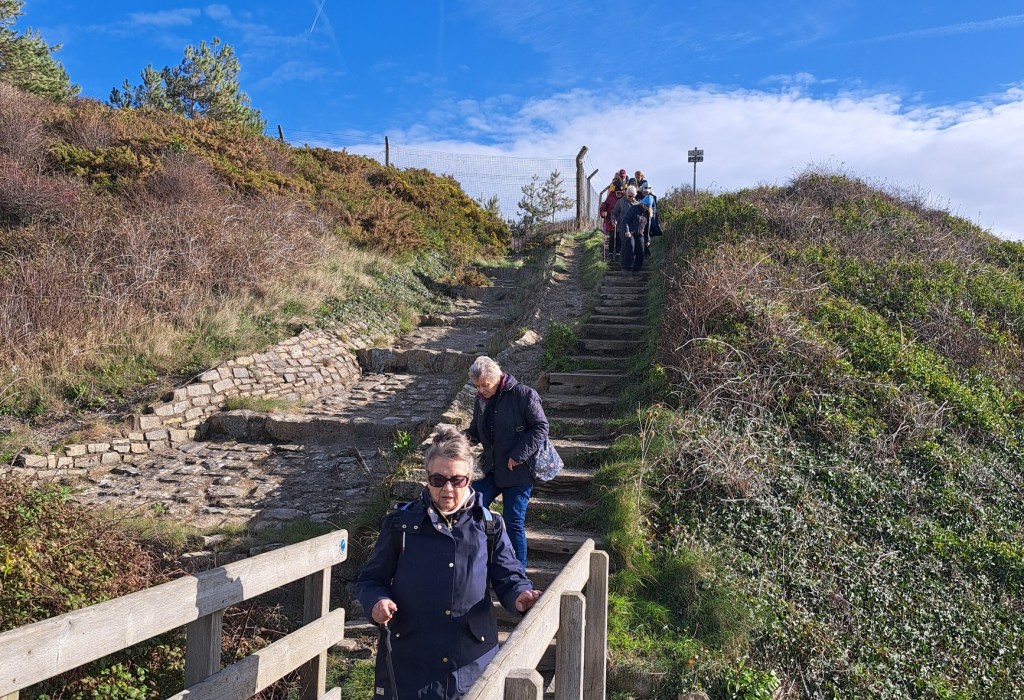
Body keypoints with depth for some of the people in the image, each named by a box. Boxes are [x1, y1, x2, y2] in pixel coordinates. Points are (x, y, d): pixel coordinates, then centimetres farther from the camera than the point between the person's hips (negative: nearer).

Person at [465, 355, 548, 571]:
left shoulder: (523, 395, -12)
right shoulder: (481, 400, 8)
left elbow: (540, 428, -13)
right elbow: (477, 430, 20)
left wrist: (518, 456, -18)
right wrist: (466, 436, -5)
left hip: (519, 471, -6)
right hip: (493, 470, 6)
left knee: (514, 522, -3)